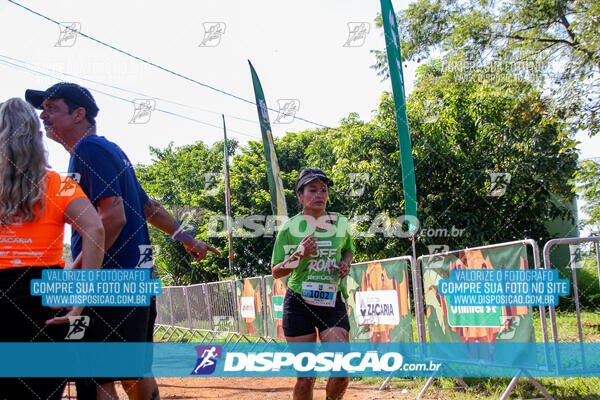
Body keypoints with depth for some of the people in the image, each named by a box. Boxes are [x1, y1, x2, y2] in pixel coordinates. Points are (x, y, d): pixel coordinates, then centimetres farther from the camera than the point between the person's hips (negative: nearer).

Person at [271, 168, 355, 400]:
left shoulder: (340, 223, 6)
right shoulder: (290, 227, -2)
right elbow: (276, 272, 1)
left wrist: (345, 264, 2)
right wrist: (299, 255, -17)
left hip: (333, 303, 2)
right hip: (299, 304, -2)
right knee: (305, 376, -1)